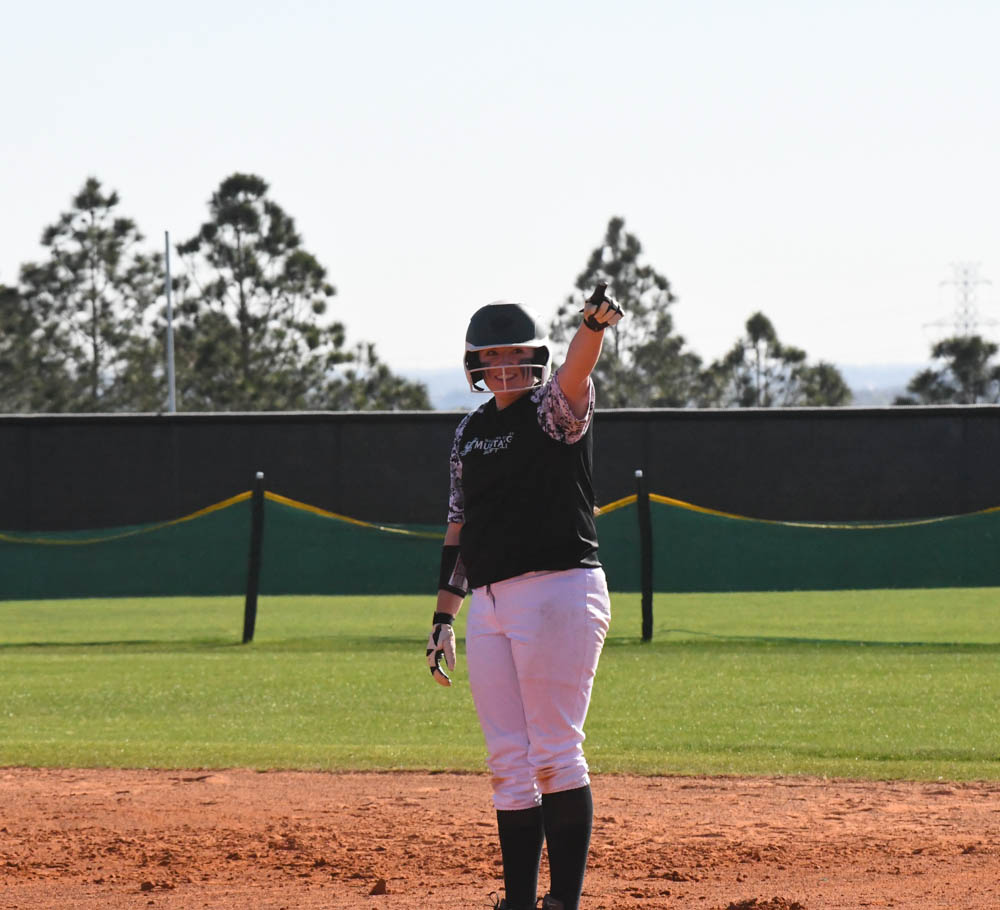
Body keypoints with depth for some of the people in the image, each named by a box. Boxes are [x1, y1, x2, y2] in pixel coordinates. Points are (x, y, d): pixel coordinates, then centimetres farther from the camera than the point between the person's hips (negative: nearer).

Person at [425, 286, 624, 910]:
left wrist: (595, 325, -48)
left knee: (555, 756, -8)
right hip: (489, 604, 7)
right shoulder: (471, 432, 17)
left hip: (559, 594, -7)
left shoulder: (555, 409, -2)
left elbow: (574, 376, -26)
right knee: (509, 764, 7)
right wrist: (445, 617, 16)